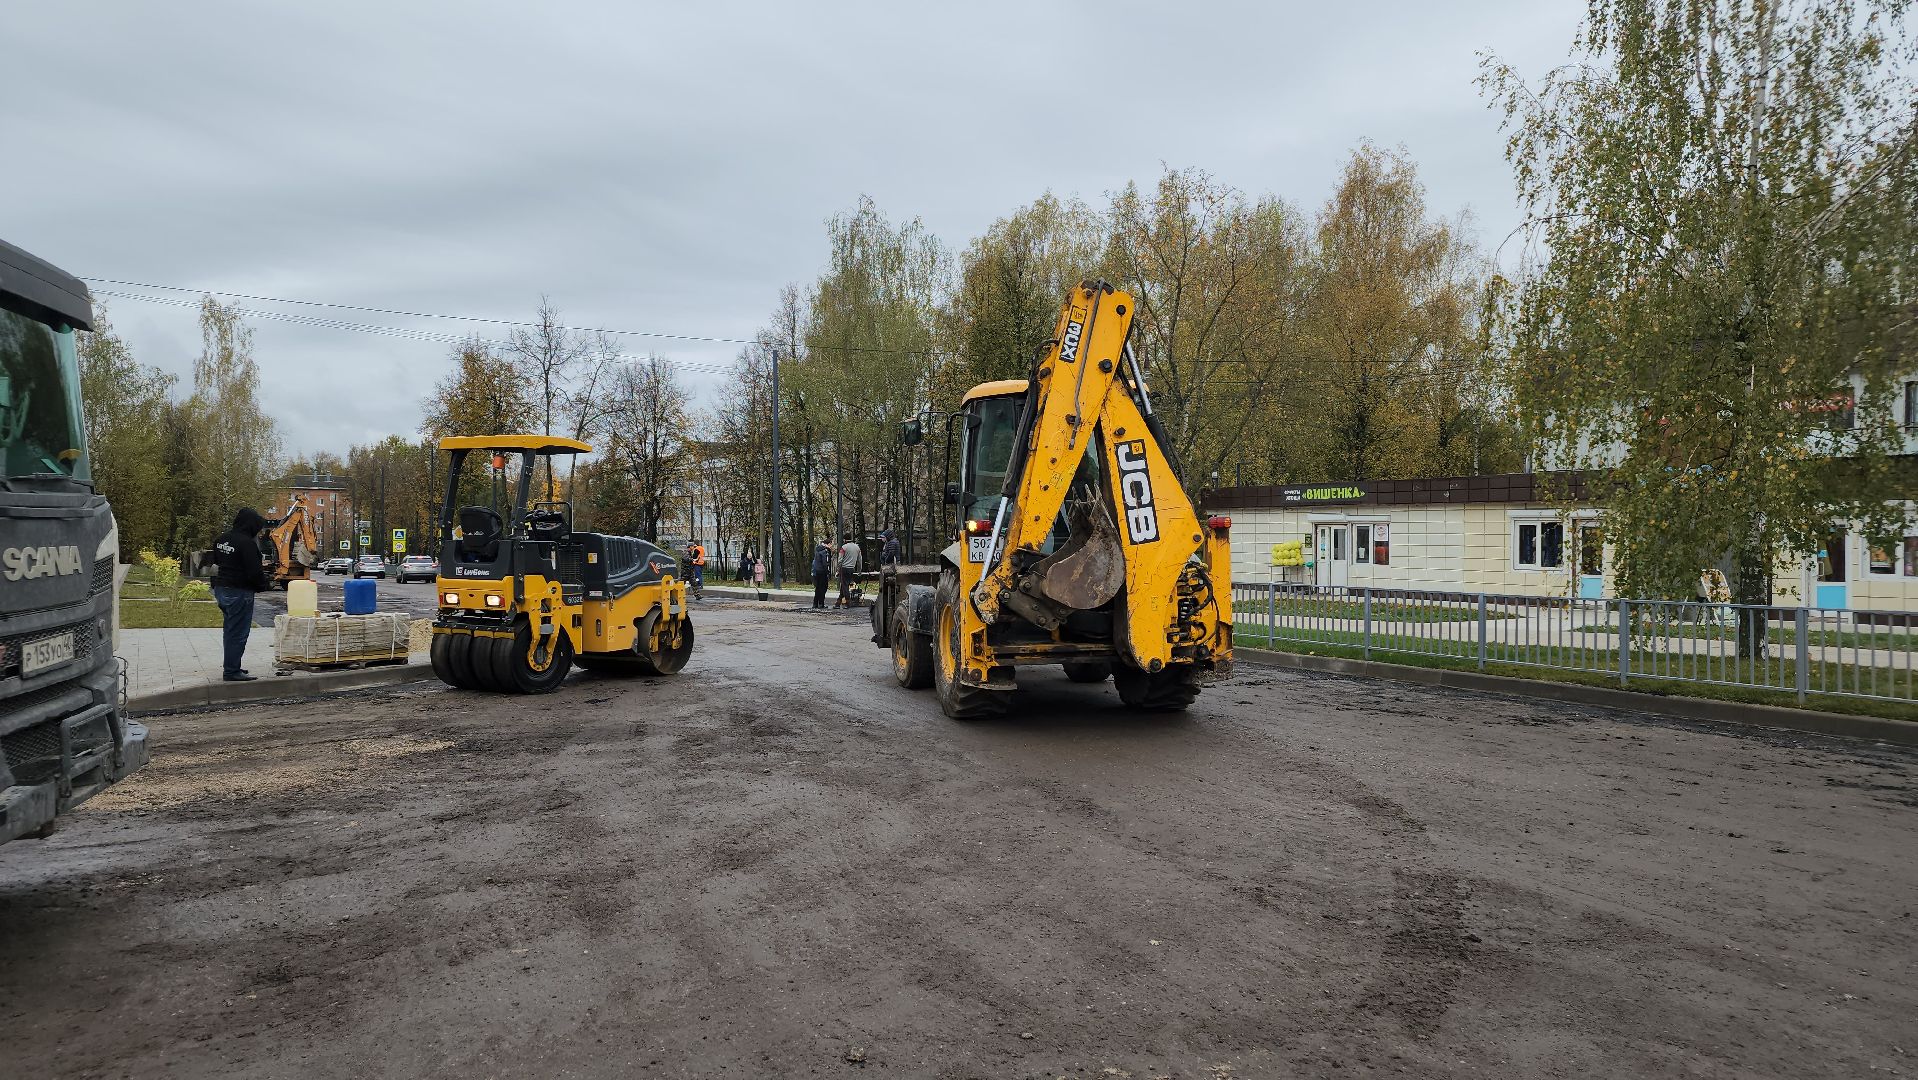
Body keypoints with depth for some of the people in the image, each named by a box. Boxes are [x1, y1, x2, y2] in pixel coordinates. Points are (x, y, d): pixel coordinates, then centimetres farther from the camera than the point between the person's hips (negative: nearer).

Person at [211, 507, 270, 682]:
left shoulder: (222, 540, 10)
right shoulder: (247, 543, -19)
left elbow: (216, 563, 21)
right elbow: (254, 571, -19)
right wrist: (262, 585, -2)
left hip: (221, 589, 9)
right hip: (239, 592, -9)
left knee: (230, 630, 18)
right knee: (238, 633, -4)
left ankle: (232, 666, 27)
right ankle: (232, 671, -1)